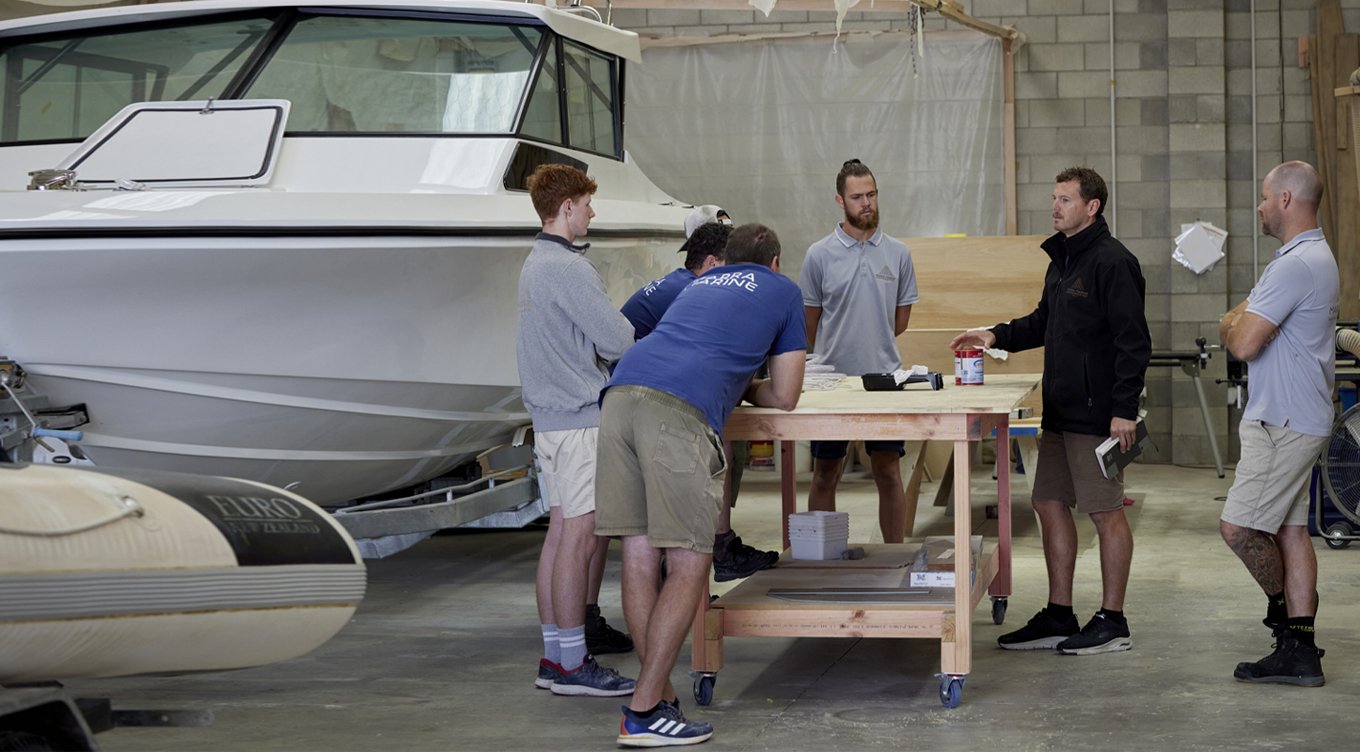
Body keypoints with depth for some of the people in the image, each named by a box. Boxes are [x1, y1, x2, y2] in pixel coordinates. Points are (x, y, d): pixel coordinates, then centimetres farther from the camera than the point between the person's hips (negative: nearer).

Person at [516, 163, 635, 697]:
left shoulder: (536, 264, 16)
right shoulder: (569, 268, -15)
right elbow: (618, 340, -17)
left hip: (550, 417, 10)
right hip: (581, 417, -10)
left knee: (561, 534, 12)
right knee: (581, 538, -7)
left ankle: (554, 657, 16)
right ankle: (572, 664, -5)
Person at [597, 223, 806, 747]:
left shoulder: (700, 285, 37)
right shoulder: (783, 291, 24)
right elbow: (784, 398, 23)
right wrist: (744, 387, 40)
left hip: (620, 393, 6)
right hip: (680, 412, -6)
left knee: (638, 556, 7)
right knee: (688, 565, -3)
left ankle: (660, 695, 11)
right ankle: (644, 712, -9)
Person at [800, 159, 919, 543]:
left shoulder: (898, 253, 5)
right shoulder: (820, 255, -1)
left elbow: (901, 320, 14)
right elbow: (809, 325, 7)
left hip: (884, 378, 1)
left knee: (889, 473, 4)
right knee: (825, 475, 6)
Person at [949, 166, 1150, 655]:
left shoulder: (1112, 262, -14)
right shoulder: (1061, 260, 15)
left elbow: (1133, 341, -18)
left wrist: (1124, 409, -22)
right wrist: (997, 336, 12)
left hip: (1097, 414, -10)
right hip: (1060, 411, 10)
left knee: (1105, 513, -1)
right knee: (1050, 505, 11)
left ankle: (1112, 623, 7)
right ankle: (1058, 618, 20)